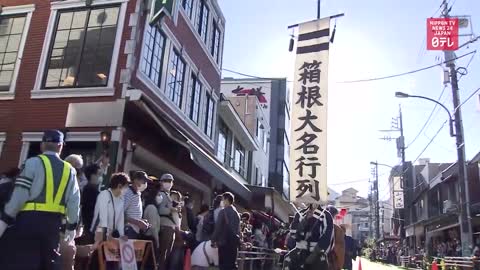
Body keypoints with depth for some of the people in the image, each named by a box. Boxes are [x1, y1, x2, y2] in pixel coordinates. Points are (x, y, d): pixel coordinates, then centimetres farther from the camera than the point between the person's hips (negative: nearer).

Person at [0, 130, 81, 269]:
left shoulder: (33, 163, -5)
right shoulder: (70, 170, 8)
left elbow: (20, 194, -10)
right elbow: (74, 201, 7)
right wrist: (72, 226, 17)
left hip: (29, 219, -4)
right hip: (53, 222, 4)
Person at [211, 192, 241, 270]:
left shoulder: (223, 211, -9)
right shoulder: (236, 212, 13)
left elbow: (218, 227, -12)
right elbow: (238, 229, 15)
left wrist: (214, 240, -4)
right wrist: (237, 239, 18)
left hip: (224, 242, -7)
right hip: (234, 242, 7)